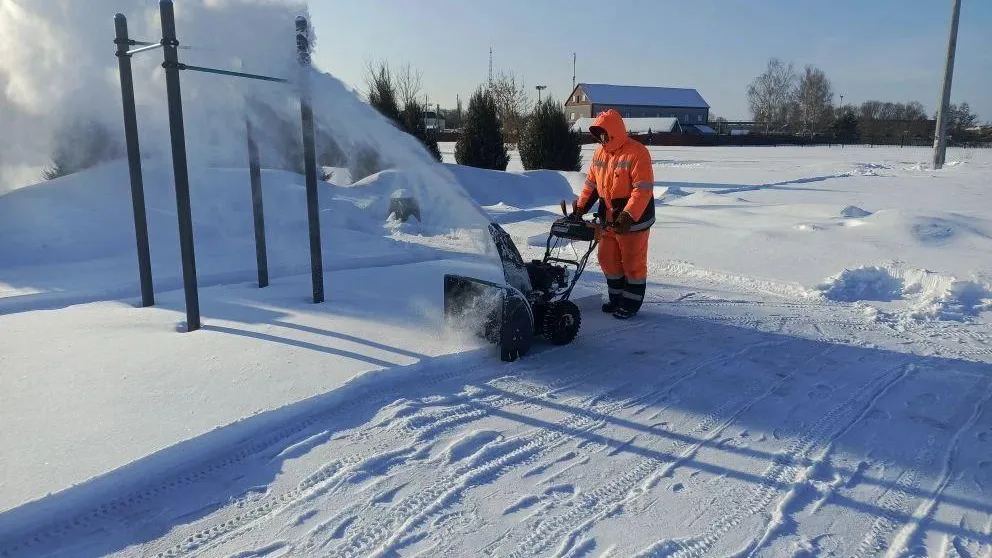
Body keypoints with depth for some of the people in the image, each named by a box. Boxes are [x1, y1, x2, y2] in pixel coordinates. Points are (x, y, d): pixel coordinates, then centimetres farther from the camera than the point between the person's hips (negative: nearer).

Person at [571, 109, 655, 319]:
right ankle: (616, 297, 31)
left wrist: (628, 216, -30)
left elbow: (643, 189, -23)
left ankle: (631, 303, 17)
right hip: (608, 219, 8)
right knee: (607, 259, 16)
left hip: (633, 220, -8)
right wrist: (581, 206, 5)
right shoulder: (600, 152, 7)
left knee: (633, 262, 4)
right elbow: (591, 183, 15)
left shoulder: (637, 153, -17)